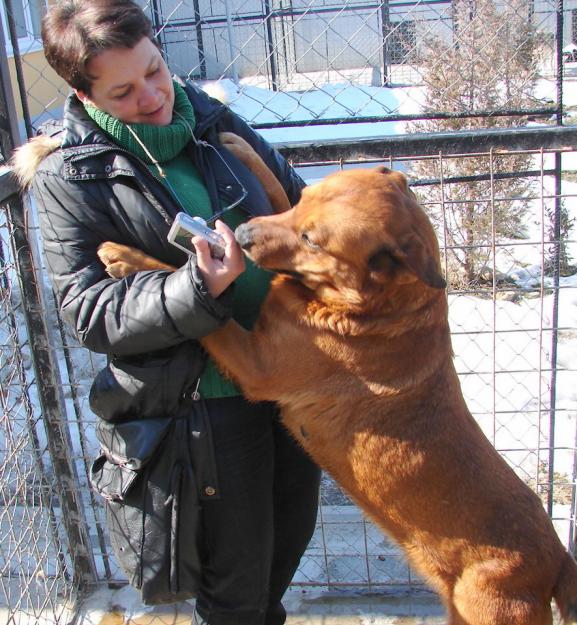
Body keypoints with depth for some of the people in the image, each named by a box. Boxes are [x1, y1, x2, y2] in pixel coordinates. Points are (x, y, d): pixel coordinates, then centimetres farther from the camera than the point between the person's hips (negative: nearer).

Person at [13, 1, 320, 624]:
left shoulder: (210, 118, 3)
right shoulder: (70, 176, -11)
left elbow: (295, 197, 14)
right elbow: (86, 308, -16)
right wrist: (198, 289, -29)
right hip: (204, 398, -5)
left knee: (293, 526, 25)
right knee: (236, 560, 12)